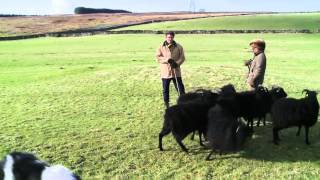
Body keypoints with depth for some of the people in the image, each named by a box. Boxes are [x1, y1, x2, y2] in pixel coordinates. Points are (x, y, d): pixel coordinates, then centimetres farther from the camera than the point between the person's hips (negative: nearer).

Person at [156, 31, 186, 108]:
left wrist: (177, 63, -16)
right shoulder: (161, 47, 2)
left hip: (176, 71, 0)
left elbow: (182, 57, 2)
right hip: (165, 72, 0)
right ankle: (166, 104, 20)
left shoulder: (178, 47, 4)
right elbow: (158, 57, -6)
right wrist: (167, 60, -20)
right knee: (165, 89, 8)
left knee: (180, 87, 2)